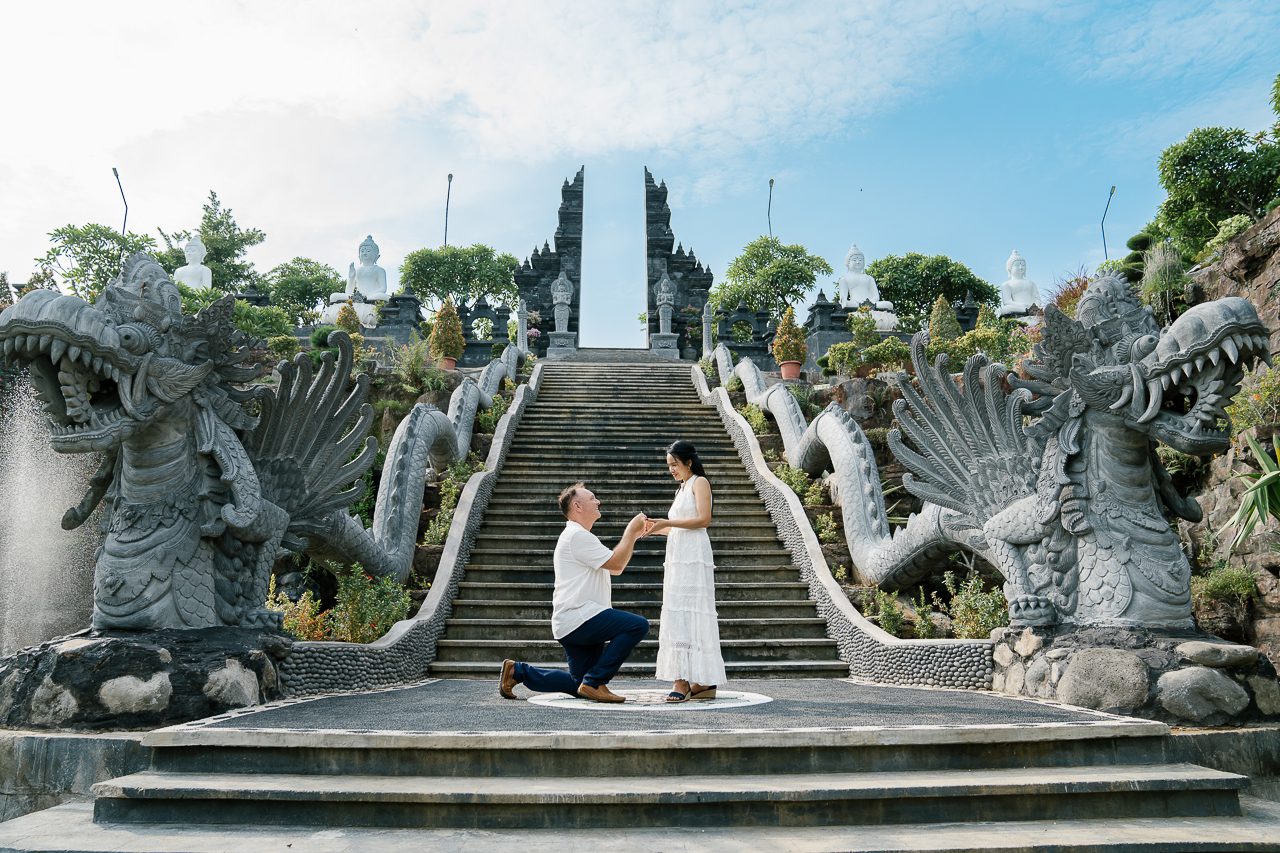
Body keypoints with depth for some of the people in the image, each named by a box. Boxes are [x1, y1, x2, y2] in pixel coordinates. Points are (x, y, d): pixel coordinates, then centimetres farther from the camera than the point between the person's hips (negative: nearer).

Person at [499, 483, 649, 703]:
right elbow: (616, 563, -15)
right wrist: (631, 532, -4)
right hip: (578, 619, -10)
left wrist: (633, 535, 15)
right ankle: (594, 682, -15)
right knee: (637, 625, -21)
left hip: (574, 624, 10)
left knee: (580, 685, 13)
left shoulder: (580, 536, 23)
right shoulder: (577, 535, -11)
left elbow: (615, 569, 22)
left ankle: (517, 670, 15)